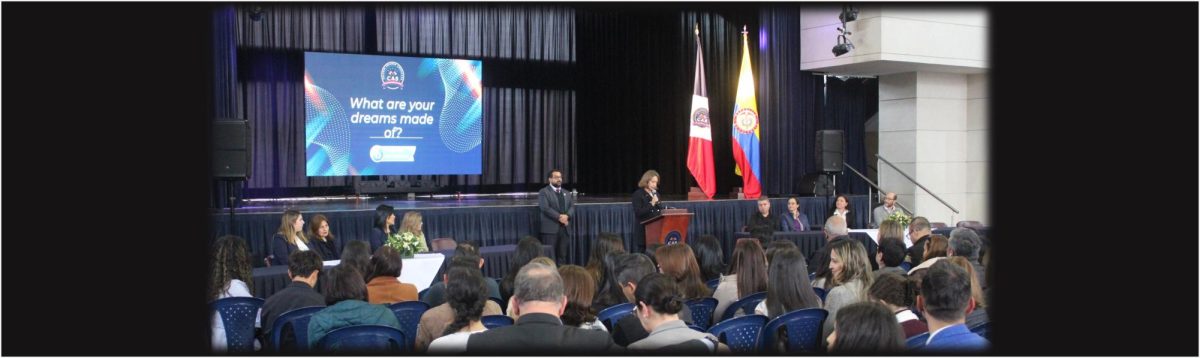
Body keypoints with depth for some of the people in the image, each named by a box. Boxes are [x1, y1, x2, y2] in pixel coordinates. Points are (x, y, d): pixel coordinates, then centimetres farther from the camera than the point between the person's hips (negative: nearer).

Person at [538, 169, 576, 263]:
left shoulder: (566, 193, 21)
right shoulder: (543, 192, 1)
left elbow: (572, 207, 10)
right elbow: (545, 208, -12)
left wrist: (567, 216, -11)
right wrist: (559, 217, -17)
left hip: (565, 228, 6)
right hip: (550, 229, -6)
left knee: (562, 256, 7)